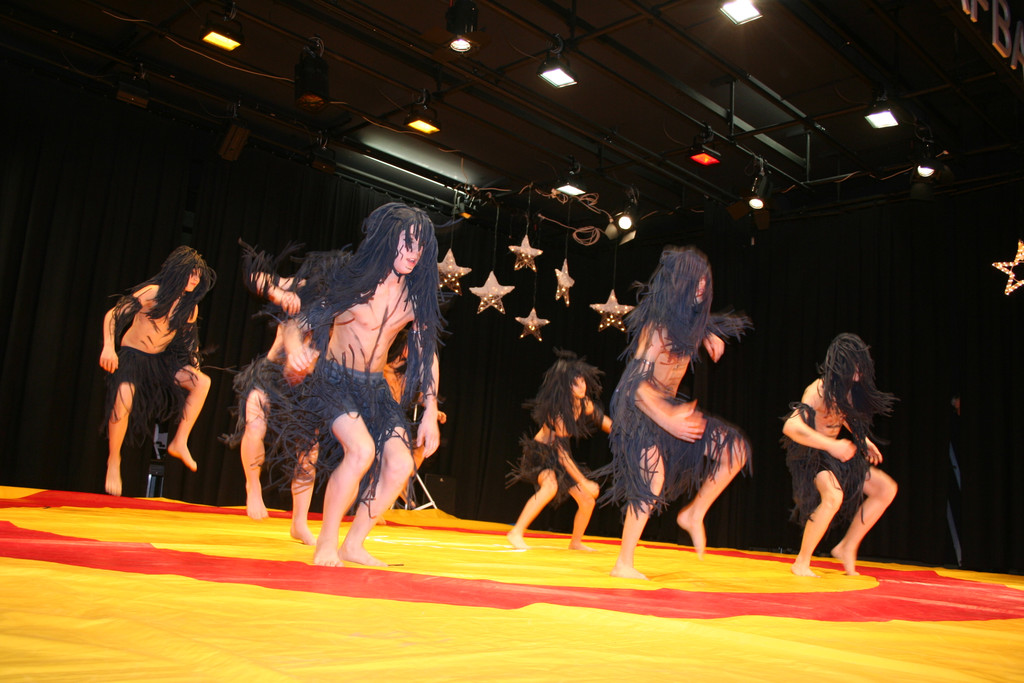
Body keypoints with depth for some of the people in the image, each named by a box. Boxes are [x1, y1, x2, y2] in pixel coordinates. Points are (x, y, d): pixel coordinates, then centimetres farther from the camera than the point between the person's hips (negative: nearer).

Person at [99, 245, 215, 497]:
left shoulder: (190, 308, 1)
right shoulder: (153, 293, -14)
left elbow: (189, 342, 14)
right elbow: (112, 315, -15)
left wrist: (193, 371, 10)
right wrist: (109, 347, -27)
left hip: (161, 361, 6)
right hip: (131, 356, -5)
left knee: (202, 382, -13)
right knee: (123, 401, -31)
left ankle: (180, 442, -9)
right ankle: (113, 461, -9)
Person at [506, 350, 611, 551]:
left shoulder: (585, 404, -10)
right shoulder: (557, 413, -30)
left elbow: (603, 421, 10)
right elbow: (560, 451, -30)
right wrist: (583, 482, -29)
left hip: (560, 456, 7)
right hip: (540, 453, -7)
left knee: (588, 500, 4)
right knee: (550, 485, -37)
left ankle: (575, 542, 28)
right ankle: (516, 533, -31)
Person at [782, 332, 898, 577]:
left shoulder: (848, 389, -2)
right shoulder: (818, 390, -26)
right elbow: (790, 427, -39)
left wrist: (862, 439, 13)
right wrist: (833, 445, -37)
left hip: (836, 453, 9)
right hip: (810, 454, -9)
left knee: (886, 488, 5)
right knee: (834, 495, -35)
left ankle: (847, 547, 13)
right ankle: (801, 564, -18)